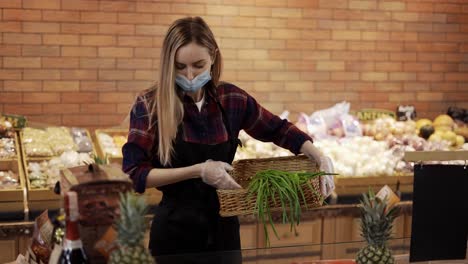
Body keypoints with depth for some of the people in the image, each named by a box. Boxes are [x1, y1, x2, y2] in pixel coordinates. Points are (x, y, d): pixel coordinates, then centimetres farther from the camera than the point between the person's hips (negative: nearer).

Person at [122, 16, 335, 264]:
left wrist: (321, 158, -2)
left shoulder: (231, 99, -1)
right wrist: (198, 171, -22)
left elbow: (279, 130, 12)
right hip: (175, 230, -3)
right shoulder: (150, 104, -11)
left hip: (223, 227, 3)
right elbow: (135, 173, -15)